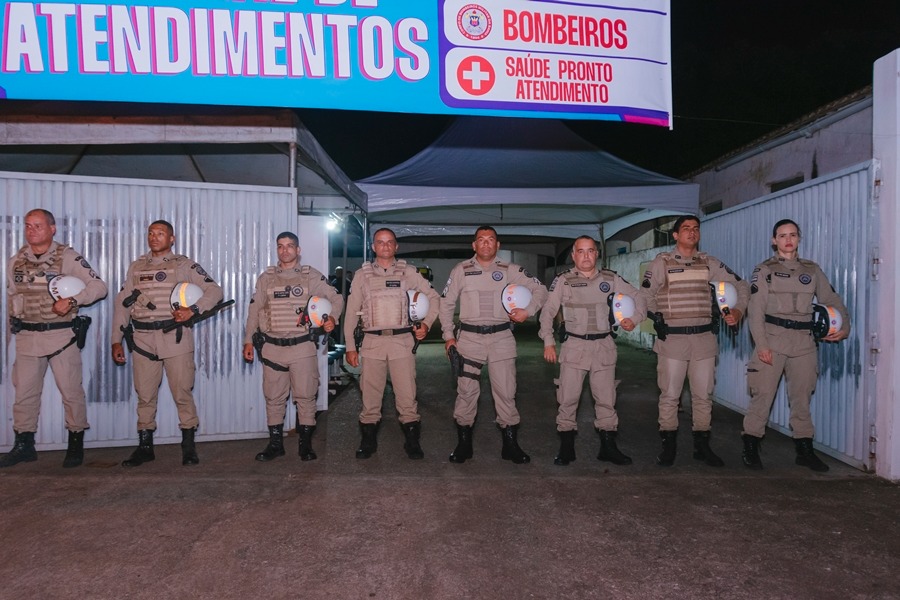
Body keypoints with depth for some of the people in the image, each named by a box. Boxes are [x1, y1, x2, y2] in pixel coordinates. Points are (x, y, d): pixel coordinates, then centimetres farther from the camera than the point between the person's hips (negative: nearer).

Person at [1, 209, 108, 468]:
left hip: (61, 335, -4)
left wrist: (72, 301, -23)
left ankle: (76, 445, 13)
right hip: (27, 337, 5)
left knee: (71, 391, 0)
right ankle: (23, 445, 23)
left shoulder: (68, 257, -5)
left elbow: (99, 286, -10)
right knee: (24, 392, 10)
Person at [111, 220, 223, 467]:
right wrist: (117, 340, 8)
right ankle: (144, 447, 20)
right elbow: (122, 303, 14)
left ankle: (188, 446, 11)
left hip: (175, 337, -3)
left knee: (182, 393, 0)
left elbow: (215, 291, -1)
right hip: (143, 339, 3)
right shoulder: (136, 267, 16)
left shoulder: (184, 265, 5)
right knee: (145, 395, 8)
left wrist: (193, 310, -16)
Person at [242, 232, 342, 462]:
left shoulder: (311, 276, 4)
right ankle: (275, 444, 20)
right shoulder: (266, 278, 10)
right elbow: (254, 310, 13)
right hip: (272, 347, 2)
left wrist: (332, 317, -15)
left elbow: (336, 298, 4)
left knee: (305, 396, 1)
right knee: (273, 398, 8)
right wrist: (248, 341, 10)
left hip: (303, 346, -2)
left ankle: (306, 444, 14)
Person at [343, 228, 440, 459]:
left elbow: (433, 297, 14)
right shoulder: (362, 274, 10)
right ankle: (368, 440, 19)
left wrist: (426, 324, 0)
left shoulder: (408, 272, 8)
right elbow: (351, 312, 10)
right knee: (370, 394, 5)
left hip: (402, 340, -1)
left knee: (407, 394, -2)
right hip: (372, 341, 1)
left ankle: (412, 441, 11)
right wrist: (350, 346, 6)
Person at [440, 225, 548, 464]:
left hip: (502, 338, 0)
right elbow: (446, 303, 10)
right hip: (469, 338, 0)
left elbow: (540, 289, 10)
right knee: (466, 392, 4)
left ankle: (510, 445, 16)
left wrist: (527, 311, -6)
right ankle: (463, 444, 17)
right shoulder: (461, 270, 4)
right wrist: (448, 335, 4)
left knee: (506, 392, 3)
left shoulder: (510, 270, 4)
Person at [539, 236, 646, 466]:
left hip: (604, 346, 2)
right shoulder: (563, 281, -1)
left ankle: (608, 447, 21)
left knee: (606, 399, 8)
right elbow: (548, 311, 1)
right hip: (574, 346, -2)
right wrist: (548, 342, -6)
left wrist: (634, 318, -2)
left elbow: (637, 299, 16)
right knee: (568, 398, -1)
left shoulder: (610, 279, 6)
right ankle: (566, 447, 11)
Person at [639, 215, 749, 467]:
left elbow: (741, 286, 15)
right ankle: (669, 446, 13)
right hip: (672, 339, -3)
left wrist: (738, 310, 2)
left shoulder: (709, 263, 9)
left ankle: (702, 446, 21)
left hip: (704, 338, 3)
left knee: (703, 395, 8)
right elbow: (645, 295, 6)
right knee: (669, 395, 1)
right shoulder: (662, 262, 1)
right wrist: (659, 319, 0)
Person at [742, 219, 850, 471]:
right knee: (763, 395, -4)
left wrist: (844, 326, -2)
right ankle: (750, 448, 6)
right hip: (773, 338, -3)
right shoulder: (764, 270, 1)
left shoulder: (812, 270, 12)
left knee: (802, 397, 10)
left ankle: (805, 450, 21)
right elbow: (755, 310, -6)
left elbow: (832, 301, 16)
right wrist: (761, 345, -15)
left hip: (804, 342, 4)